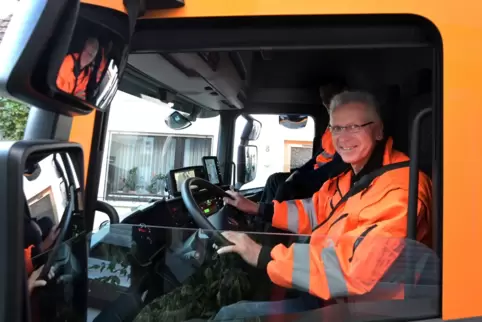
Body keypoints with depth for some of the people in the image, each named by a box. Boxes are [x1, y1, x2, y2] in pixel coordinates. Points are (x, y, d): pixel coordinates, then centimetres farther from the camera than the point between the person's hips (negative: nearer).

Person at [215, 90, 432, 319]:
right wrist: (256, 209, 12)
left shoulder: (398, 188, -26)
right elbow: (314, 213, 20)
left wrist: (264, 257, -31)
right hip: (330, 296, 9)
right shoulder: (351, 176, 7)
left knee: (231, 315, -7)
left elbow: (356, 264, -36)